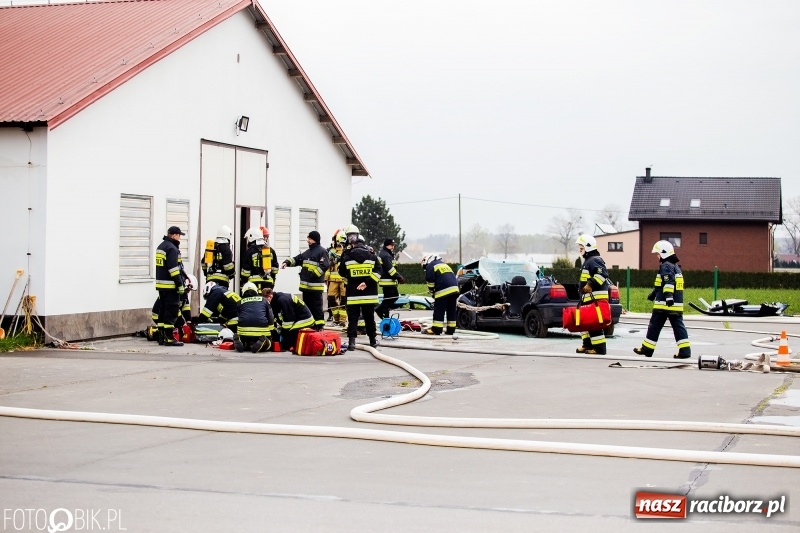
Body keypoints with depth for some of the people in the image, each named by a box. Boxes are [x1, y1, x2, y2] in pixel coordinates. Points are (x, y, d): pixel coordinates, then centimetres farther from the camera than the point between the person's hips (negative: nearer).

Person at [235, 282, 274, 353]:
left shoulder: (241, 302, 17)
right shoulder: (263, 300, 17)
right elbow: (270, 318, 13)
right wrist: (272, 332, 20)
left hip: (244, 332, 1)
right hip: (262, 333, -1)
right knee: (268, 344, 24)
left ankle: (240, 342, -11)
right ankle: (261, 342, -14)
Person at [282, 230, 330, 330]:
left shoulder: (322, 251, -7)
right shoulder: (307, 252, 20)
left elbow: (324, 265, -17)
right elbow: (297, 259, 19)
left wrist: (314, 274, -22)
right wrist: (287, 262, 2)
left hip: (316, 285, -9)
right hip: (306, 285, 9)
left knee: (316, 307, -9)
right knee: (307, 306, 15)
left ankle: (319, 325, -6)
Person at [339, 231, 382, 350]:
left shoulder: (346, 256, -3)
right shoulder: (371, 255, 2)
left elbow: (342, 272, 5)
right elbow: (378, 270, -6)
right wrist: (367, 282, -9)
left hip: (353, 294, -2)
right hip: (369, 294, 2)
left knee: (353, 318, 1)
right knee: (369, 317, 14)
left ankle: (351, 341, -12)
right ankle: (373, 340, 23)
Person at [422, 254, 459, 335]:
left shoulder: (430, 267, 6)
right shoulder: (444, 264, 30)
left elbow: (430, 282, -2)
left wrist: (432, 292, 12)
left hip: (443, 290, -7)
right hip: (454, 288, 7)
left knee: (439, 310, -2)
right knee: (451, 310, 11)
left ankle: (436, 329, -3)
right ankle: (451, 329, 12)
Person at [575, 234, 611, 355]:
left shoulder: (595, 260, -12)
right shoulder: (588, 260, 22)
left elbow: (602, 274, -26)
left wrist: (591, 285, -28)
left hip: (595, 297, -11)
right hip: (588, 297, 11)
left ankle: (599, 348, -10)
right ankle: (587, 345, 22)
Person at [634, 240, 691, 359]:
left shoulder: (666, 266, -10)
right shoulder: (675, 266, 22)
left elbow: (669, 283, -24)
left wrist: (668, 297, -33)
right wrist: (654, 293, 41)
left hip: (664, 304, -8)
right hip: (677, 304, 9)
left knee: (654, 326, 2)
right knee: (678, 326, 3)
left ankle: (647, 349, 10)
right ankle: (685, 350, -7)